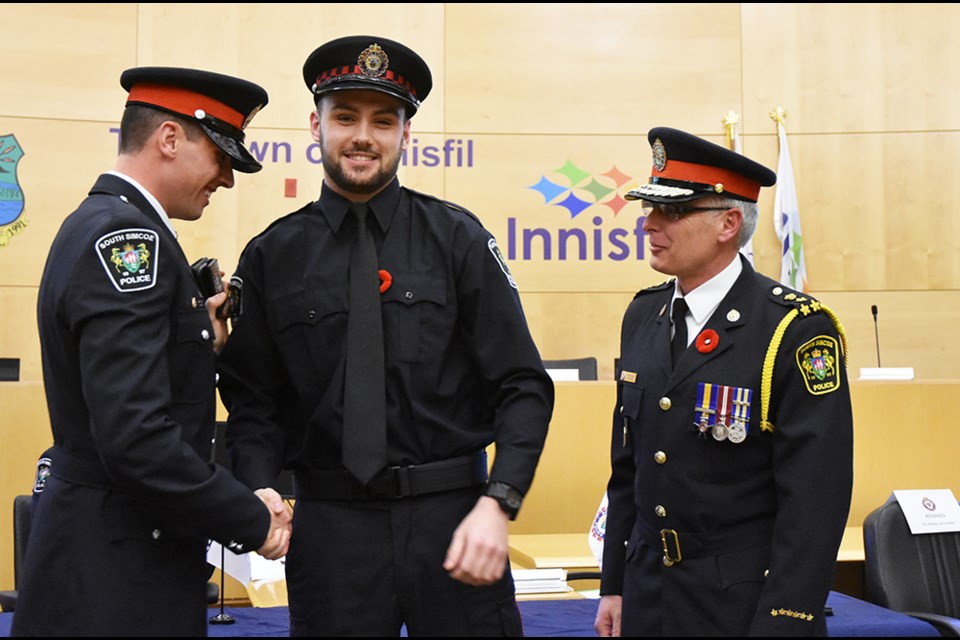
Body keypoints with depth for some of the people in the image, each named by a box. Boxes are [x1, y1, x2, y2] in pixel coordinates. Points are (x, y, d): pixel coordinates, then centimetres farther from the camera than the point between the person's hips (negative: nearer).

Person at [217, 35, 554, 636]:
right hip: (328, 524, 1)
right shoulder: (271, 258, 4)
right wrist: (261, 494, -13)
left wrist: (496, 505, -15)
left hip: (452, 517, 0)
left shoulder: (456, 237, 1)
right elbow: (253, 403, 6)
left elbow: (523, 386, -2)